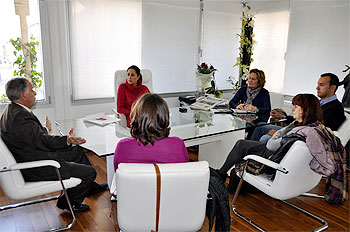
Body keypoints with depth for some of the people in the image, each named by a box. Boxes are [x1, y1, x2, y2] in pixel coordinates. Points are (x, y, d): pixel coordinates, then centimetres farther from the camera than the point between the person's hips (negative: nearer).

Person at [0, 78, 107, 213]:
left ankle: (89, 187, 36)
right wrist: (67, 140, -44)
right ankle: (69, 202, 14)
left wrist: (45, 129, 26)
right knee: (90, 172, -11)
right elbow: (41, 140, -34)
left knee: (78, 151, 23)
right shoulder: (20, 116, -27)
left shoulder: (12, 110, 7)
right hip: (37, 170, -12)